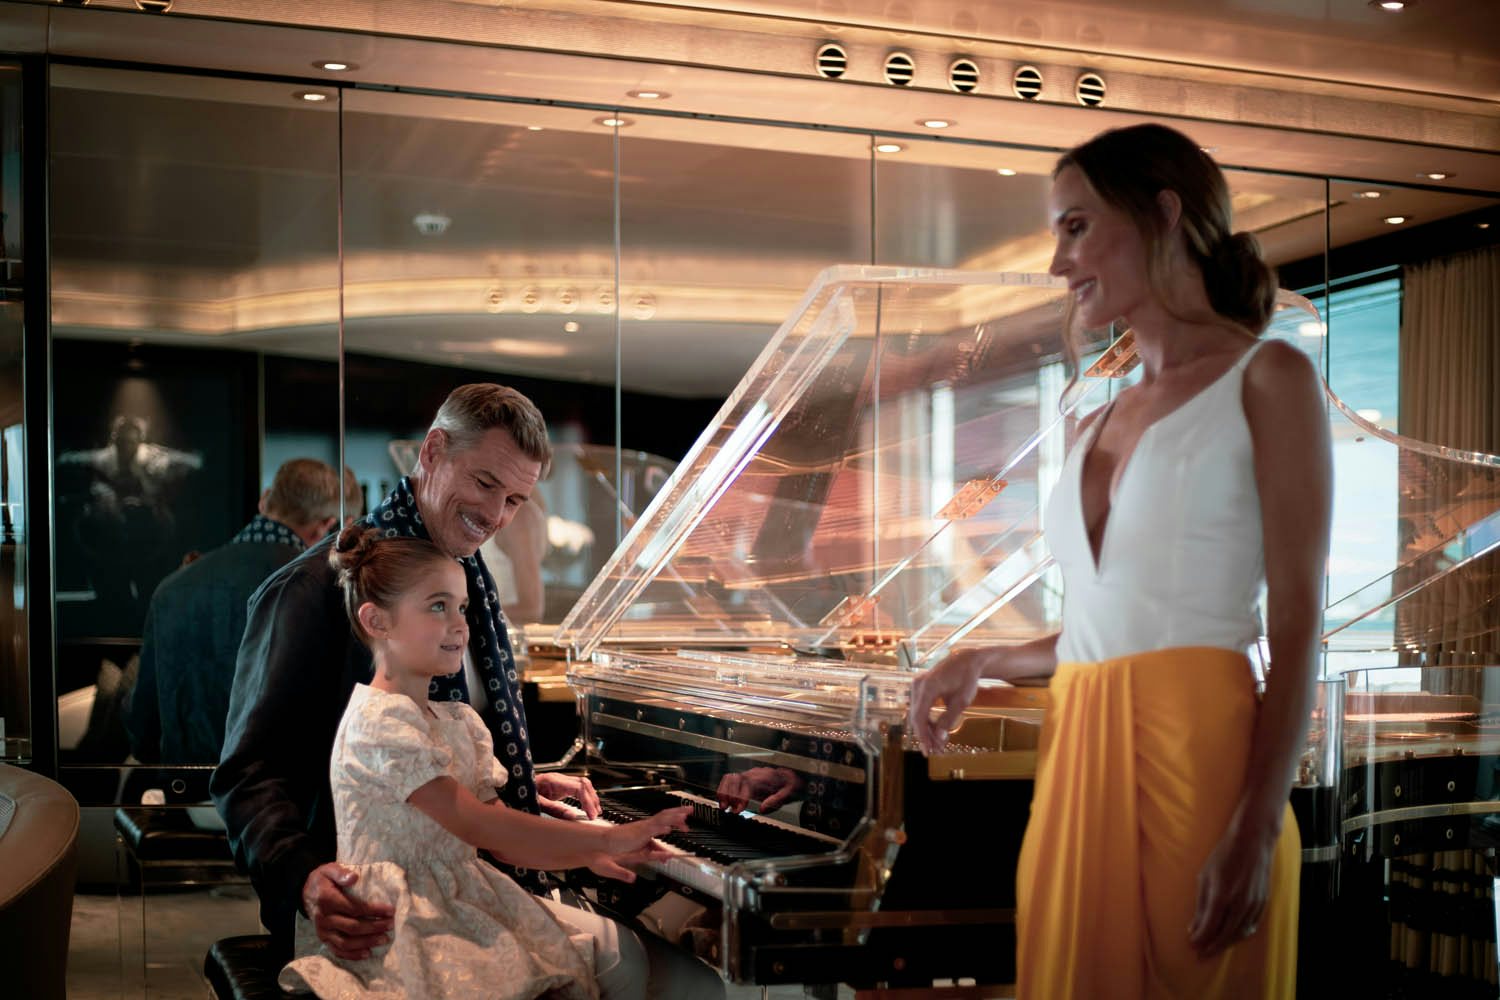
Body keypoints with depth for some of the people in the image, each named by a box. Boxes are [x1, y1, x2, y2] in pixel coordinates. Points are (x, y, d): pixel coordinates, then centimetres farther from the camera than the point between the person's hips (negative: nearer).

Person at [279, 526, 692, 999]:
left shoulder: (460, 720, 14)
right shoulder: (380, 720, -14)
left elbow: (500, 835, 10)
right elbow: (478, 825, -19)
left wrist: (594, 856, -4)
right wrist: (604, 840, -18)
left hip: (459, 902, 8)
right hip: (399, 922, -8)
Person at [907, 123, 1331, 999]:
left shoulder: (1267, 381, 0)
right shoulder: (1099, 426, 19)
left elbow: (1296, 628, -8)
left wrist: (1257, 831, -17)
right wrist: (982, 664, 21)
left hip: (1197, 756, -6)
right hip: (1075, 762, 6)